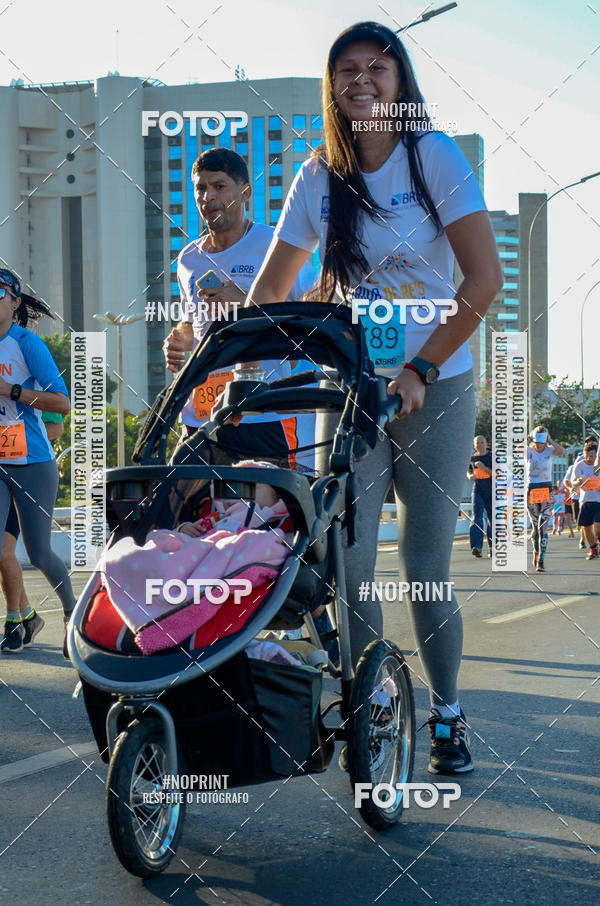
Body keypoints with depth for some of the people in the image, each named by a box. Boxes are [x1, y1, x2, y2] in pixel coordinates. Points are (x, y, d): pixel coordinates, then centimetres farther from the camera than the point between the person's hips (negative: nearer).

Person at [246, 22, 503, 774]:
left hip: (435, 388, -3)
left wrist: (421, 371, -17)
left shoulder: (434, 157, -5)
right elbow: (270, 287, 8)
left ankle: (446, 713, 20)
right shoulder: (319, 177, 4)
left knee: (426, 567, 0)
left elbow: (485, 278, -11)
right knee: (349, 564, -2)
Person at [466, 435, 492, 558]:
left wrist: (484, 468, -19)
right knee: (476, 518, -15)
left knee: (492, 519, 6)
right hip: (478, 491, 1)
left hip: (491, 491, -1)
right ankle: (476, 547, -24)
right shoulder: (472, 458, 7)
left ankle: (492, 547, 21)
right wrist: (470, 476, 0)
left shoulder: (492, 457, -2)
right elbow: (469, 471, 23)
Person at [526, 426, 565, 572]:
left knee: (543, 525, -11)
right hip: (531, 490, 1)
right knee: (535, 525, 10)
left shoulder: (549, 450, 1)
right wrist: (525, 441, -20)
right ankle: (537, 552, 32)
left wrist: (550, 440, -16)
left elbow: (561, 451, -20)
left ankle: (541, 561, -14)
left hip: (547, 490, -1)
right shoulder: (528, 451, 0)